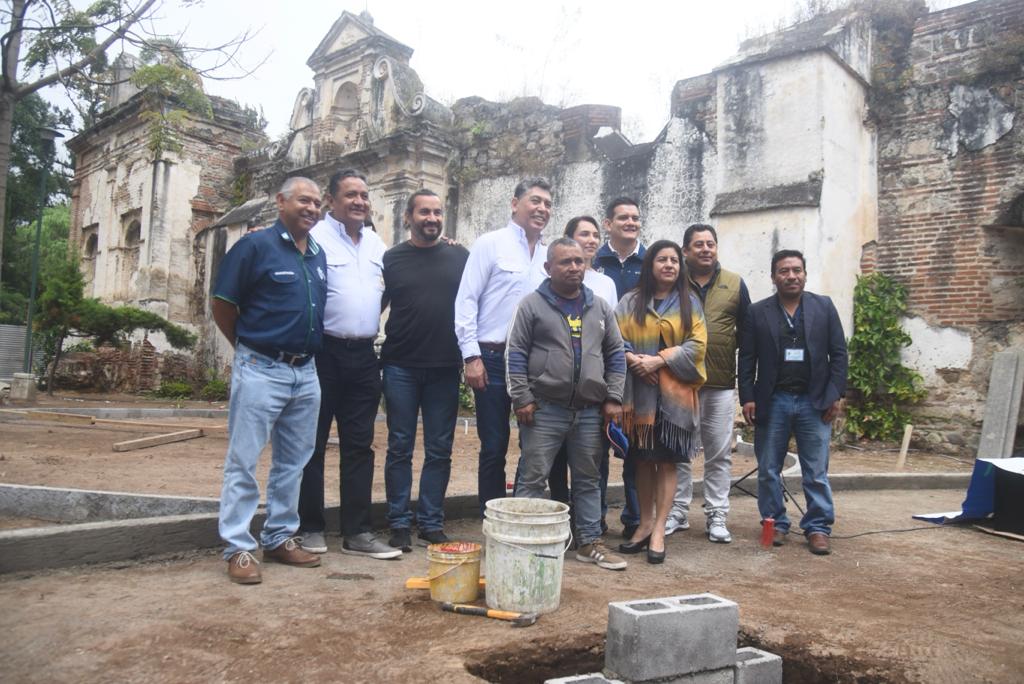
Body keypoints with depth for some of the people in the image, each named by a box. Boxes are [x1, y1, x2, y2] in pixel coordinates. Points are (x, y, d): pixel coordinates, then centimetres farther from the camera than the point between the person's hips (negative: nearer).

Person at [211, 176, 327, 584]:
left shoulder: (319, 255, 12)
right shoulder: (256, 245, -6)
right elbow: (223, 306, -4)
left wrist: (306, 348, 13)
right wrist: (250, 346, 4)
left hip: (306, 372, 7)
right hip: (262, 370, -7)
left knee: (293, 461, 13)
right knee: (243, 462, 0)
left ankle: (280, 538, 26)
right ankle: (238, 549, 9)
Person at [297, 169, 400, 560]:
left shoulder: (376, 244, 15)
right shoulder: (316, 238, -5)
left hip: (364, 356, 6)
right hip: (323, 353, -6)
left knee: (359, 446, 8)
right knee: (313, 444, 5)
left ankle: (357, 532, 15)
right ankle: (311, 528, 17)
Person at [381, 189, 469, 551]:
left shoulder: (460, 257, 6)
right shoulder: (392, 259, 5)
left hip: (445, 369, 1)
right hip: (401, 367, -1)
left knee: (439, 450, 7)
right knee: (400, 448, 5)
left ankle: (431, 523, 18)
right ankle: (399, 523, 16)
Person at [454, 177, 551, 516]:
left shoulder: (548, 255, 12)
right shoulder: (491, 243, -2)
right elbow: (466, 301, -6)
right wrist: (471, 356, -12)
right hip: (494, 359, -4)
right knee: (494, 446, 3)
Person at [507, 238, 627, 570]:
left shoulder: (600, 307, 10)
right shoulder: (532, 304, -2)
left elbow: (615, 354, 13)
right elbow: (517, 353, -4)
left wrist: (613, 398, 6)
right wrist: (522, 398, -10)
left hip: (590, 411, 4)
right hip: (544, 409, -4)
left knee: (588, 480, 13)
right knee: (532, 479, 1)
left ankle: (590, 543, 25)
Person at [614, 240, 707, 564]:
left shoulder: (689, 303, 7)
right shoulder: (631, 302, 7)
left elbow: (697, 344, -3)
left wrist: (659, 359, -13)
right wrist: (635, 361, -18)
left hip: (674, 394, -1)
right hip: (639, 392, 1)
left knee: (667, 461, -1)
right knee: (643, 460, 7)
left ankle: (659, 530, 4)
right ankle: (645, 523, 19)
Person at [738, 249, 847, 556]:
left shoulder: (824, 307, 5)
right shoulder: (757, 312, 3)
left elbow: (838, 353, 3)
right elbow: (747, 359, 1)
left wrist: (836, 395, -4)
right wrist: (748, 398, -5)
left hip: (815, 402, 0)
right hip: (772, 401, 0)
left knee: (816, 472, 5)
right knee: (768, 470, 7)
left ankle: (818, 528, 15)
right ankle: (775, 523, 20)